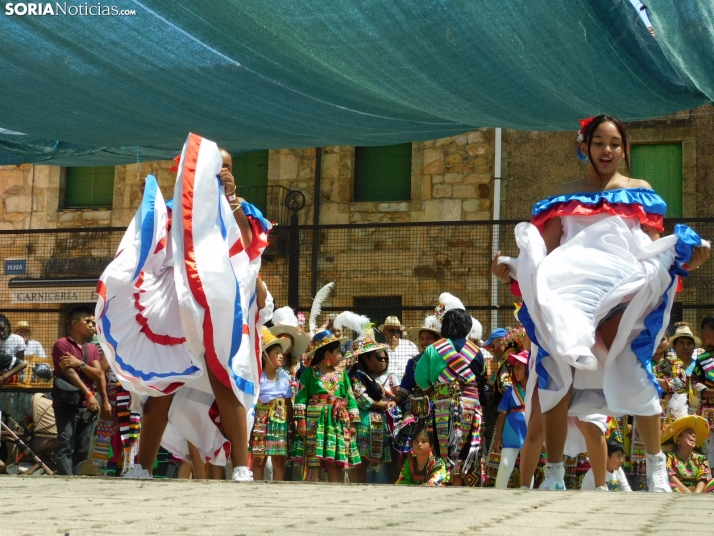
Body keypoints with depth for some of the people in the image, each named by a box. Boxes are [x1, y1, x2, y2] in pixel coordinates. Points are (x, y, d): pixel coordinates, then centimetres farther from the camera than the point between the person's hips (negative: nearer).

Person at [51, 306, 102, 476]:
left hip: (87, 406, 6)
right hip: (67, 404, -6)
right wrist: (88, 394, -18)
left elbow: (98, 375, 6)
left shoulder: (93, 348, 18)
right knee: (66, 448, -12)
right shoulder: (62, 344, -1)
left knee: (82, 451, 5)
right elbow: (69, 372, -11)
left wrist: (80, 364, -11)